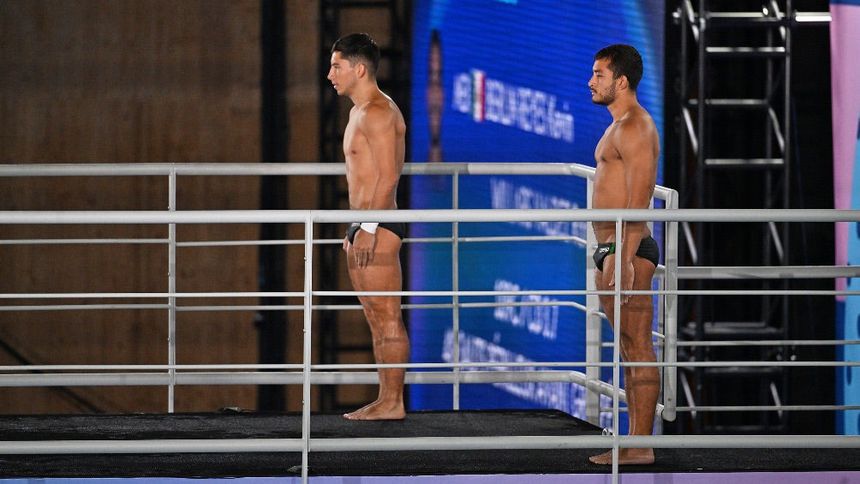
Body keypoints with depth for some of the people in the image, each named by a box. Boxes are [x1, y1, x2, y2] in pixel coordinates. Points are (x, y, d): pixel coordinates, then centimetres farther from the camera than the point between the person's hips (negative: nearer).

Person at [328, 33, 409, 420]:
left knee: (387, 318, -8)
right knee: (377, 319, 11)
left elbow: (388, 176, -20)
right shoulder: (360, 112, 19)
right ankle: (386, 400, 14)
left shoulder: (377, 112, -13)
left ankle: (393, 403, -7)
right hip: (364, 228, 11)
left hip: (378, 227, -11)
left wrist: (369, 227, -22)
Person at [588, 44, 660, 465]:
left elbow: (639, 200, -21)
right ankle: (635, 440, 16)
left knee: (638, 350, -9)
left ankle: (640, 446, -9)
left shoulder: (634, 127, -14)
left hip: (627, 250, -11)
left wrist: (624, 258, -27)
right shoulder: (620, 126, 19)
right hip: (612, 251, 11)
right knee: (629, 351, 12)